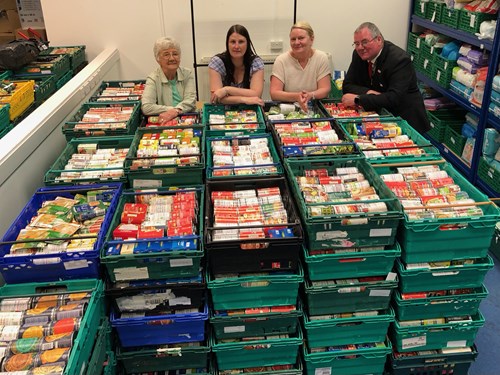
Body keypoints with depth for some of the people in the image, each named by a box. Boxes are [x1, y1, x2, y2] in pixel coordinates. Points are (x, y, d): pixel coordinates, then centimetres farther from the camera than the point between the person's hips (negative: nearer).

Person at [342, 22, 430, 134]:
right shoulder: (359, 54, 1)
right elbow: (347, 86, 2)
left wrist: (357, 100, -30)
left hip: (405, 120, -6)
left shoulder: (399, 59, -19)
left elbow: (394, 98, -28)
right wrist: (369, 92, -18)